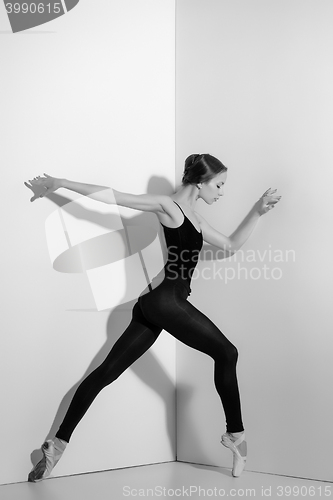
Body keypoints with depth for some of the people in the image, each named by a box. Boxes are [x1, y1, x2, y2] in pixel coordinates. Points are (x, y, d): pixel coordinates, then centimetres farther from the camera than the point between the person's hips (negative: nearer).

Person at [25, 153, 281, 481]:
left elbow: (231, 245, 26)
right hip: (166, 301, -9)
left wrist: (257, 211, 18)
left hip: (156, 304, 9)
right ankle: (235, 435, 8)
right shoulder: (168, 206, -5)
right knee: (225, 353, 0)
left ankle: (58, 444, 7)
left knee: (107, 371, 5)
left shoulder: (193, 218, 22)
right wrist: (59, 183, -5)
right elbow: (113, 196, -6)